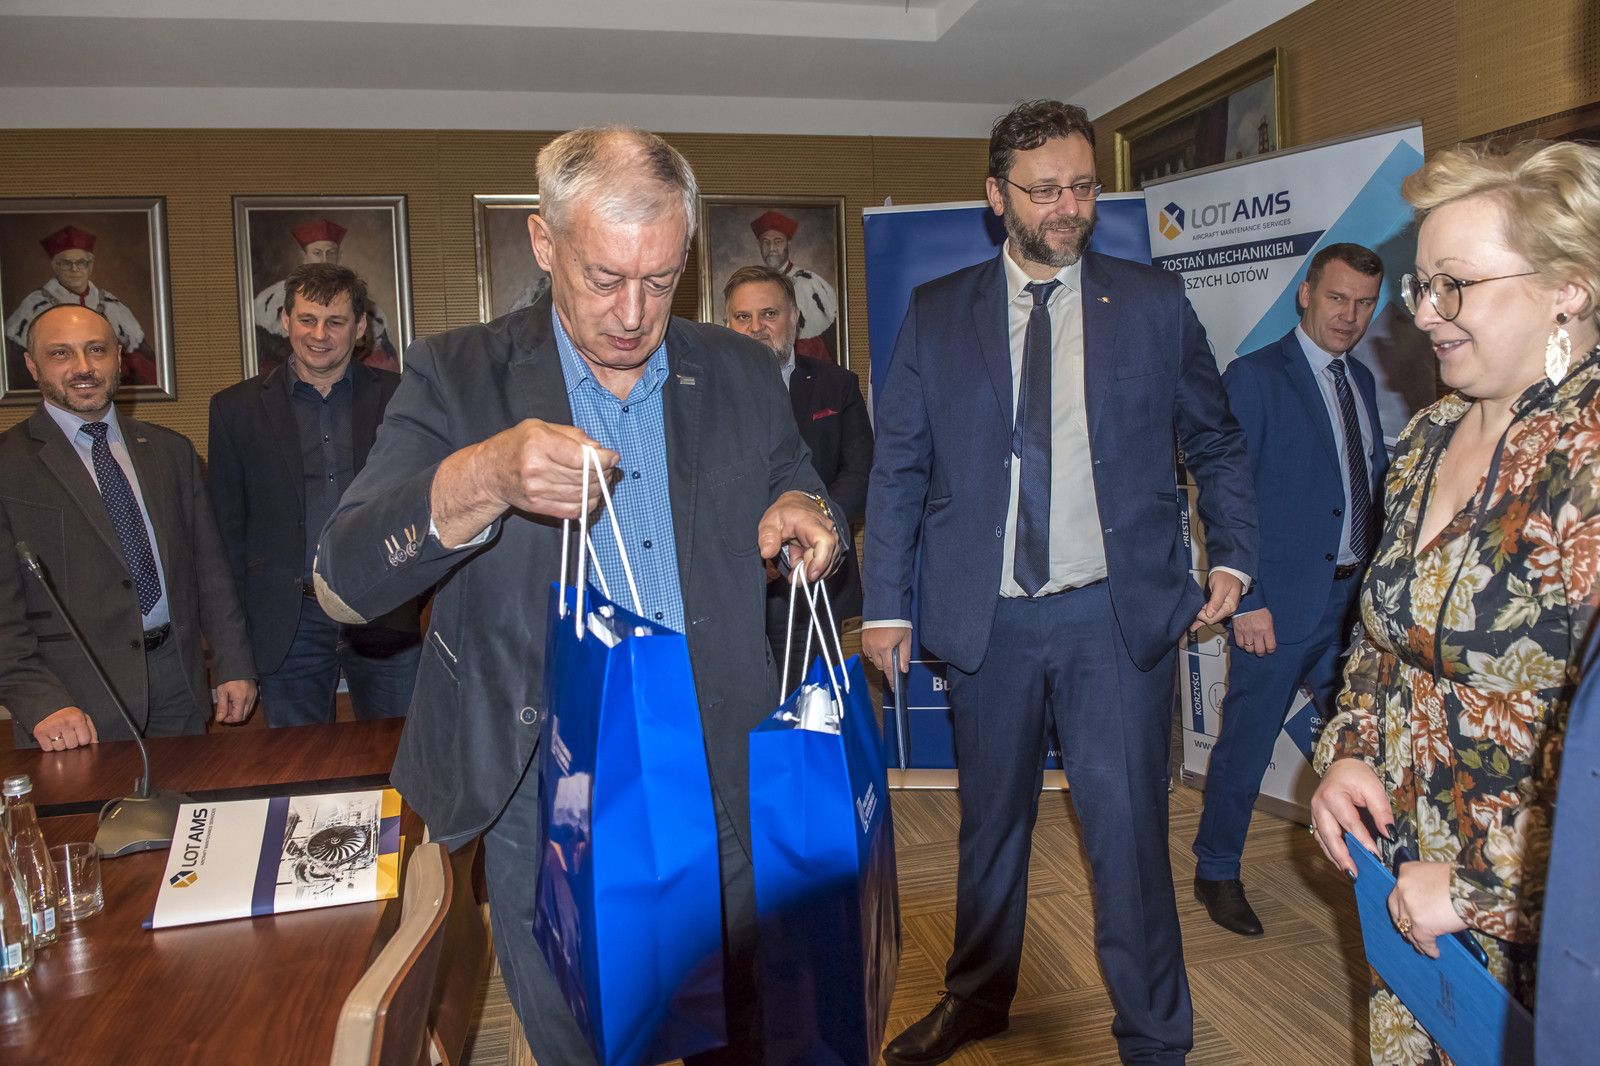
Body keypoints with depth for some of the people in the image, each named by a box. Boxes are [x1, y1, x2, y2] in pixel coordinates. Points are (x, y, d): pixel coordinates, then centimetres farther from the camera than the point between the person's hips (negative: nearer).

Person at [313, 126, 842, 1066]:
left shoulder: (741, 373, 3)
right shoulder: (457, 378, -5)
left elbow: (803, 495, 16)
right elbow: (343, 584, -11)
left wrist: (807, 517, -9)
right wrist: (479, 482, -30)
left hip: (720, 784, 2)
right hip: (545, 795, -1)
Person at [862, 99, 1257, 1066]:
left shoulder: (1154, 304, 4)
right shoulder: (936, 314, 5)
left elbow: (1217, 443, 13)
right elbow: (899, 468, 5)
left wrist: (1233, 558, 2)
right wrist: (886, 603, 1)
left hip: (1118, 614, -1)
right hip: (987, 619, 1)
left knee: (1128, 830, 3)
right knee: (991, 821, 17)